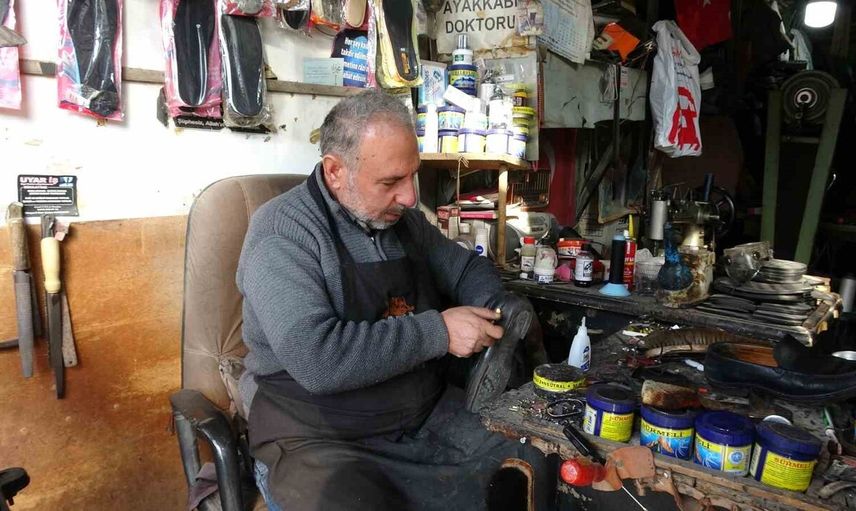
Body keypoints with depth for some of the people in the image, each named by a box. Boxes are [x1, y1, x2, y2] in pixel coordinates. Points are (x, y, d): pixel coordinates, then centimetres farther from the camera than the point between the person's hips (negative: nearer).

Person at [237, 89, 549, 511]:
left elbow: (466, 267, 19)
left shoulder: (404, 220, 6)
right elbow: (315, 358, -28)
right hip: (322, 441, -5)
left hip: (428, 418, 6)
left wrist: (493, 306, -3)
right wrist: (437, 332, -22)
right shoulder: (283, 234, -16)